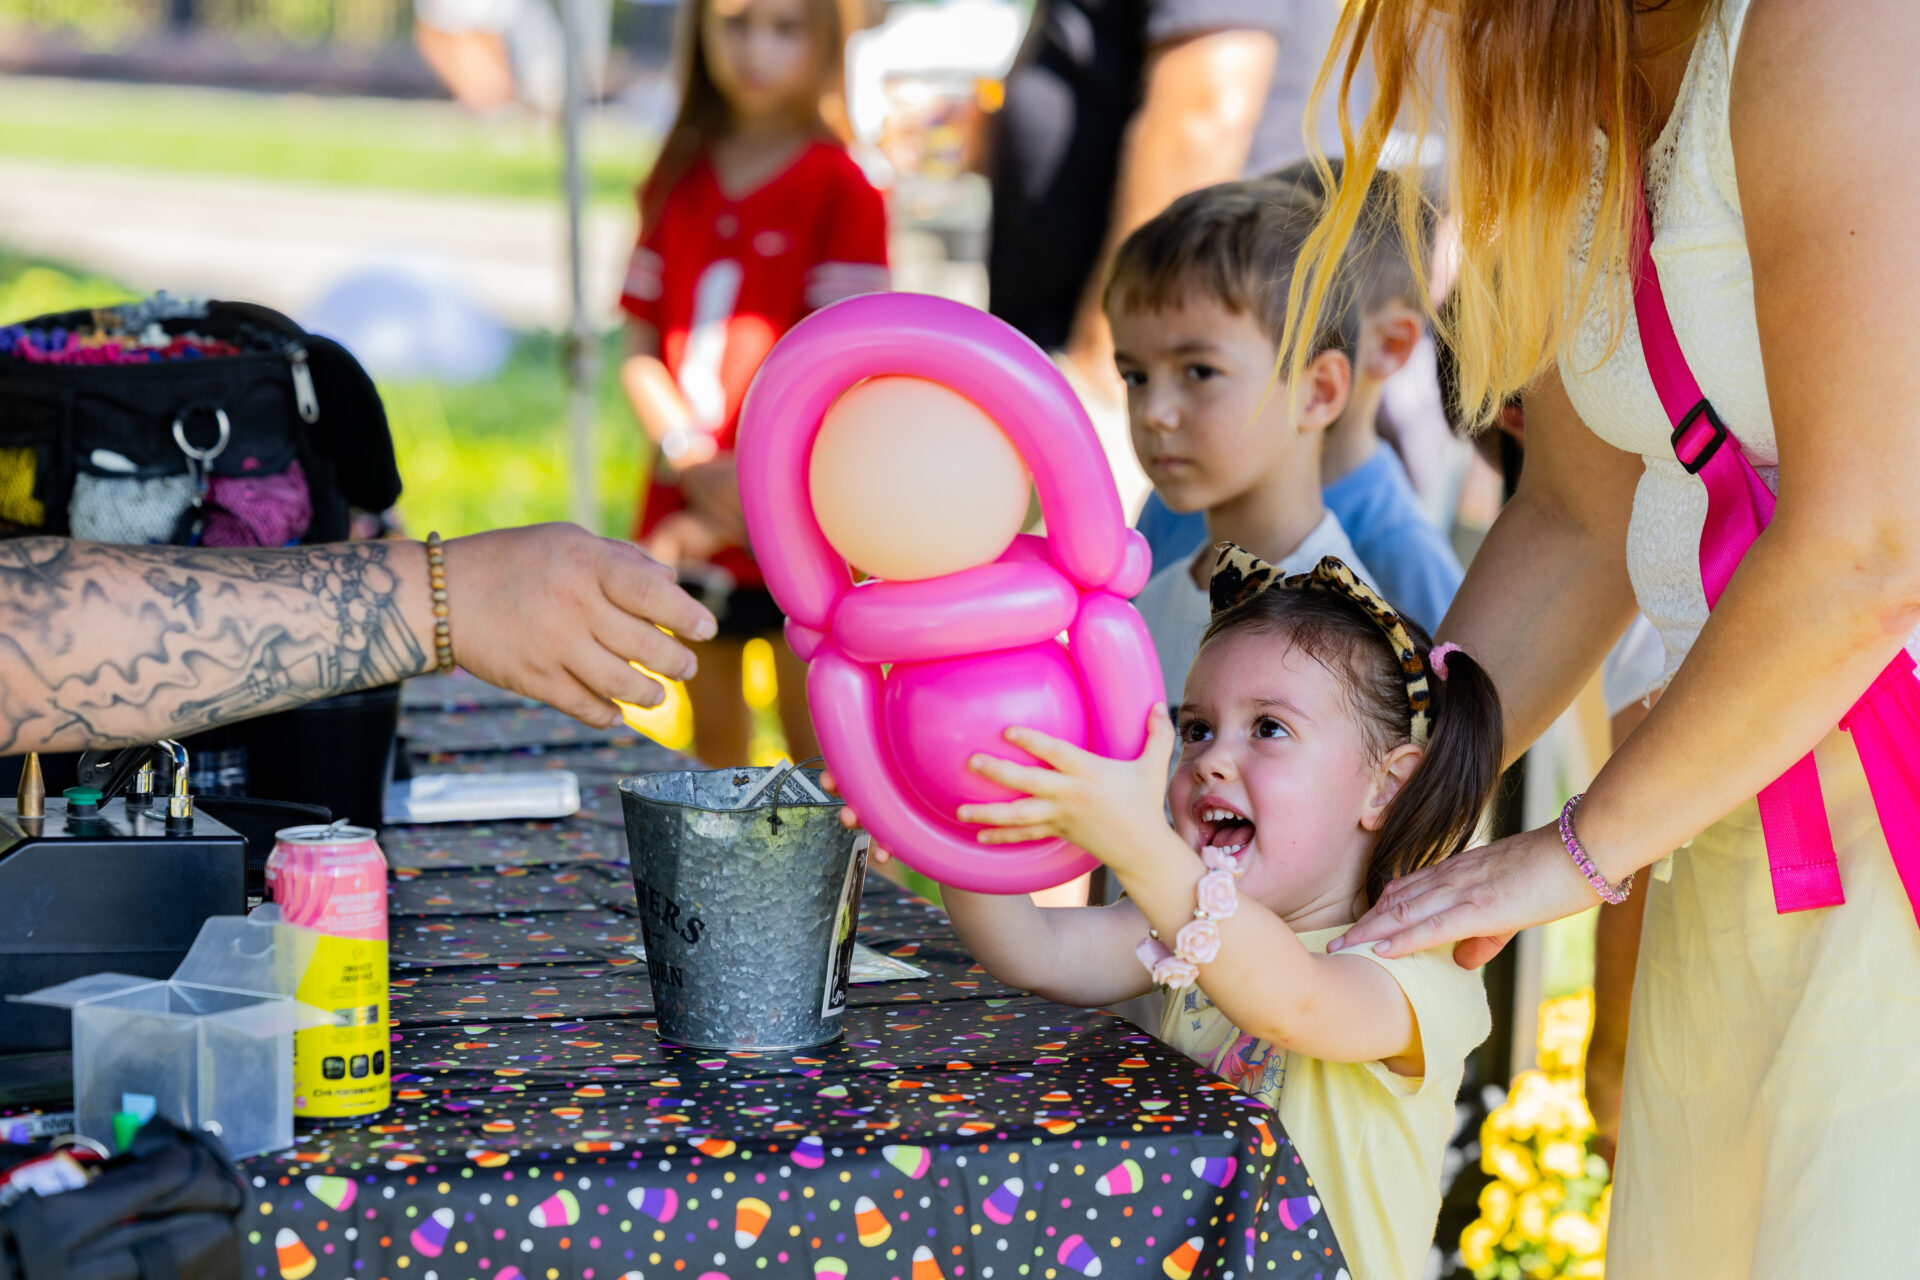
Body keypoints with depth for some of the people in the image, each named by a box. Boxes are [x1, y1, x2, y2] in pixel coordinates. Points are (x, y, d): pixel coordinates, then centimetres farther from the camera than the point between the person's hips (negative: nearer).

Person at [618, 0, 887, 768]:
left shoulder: (840, 188, -6)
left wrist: (754, 484, -17)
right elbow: (642, 352, 9)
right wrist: (691, 463, -8)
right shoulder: (679, 185, 10)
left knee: (816, 750, -3)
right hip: (686, 520, 5)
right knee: (713, 740, 13)